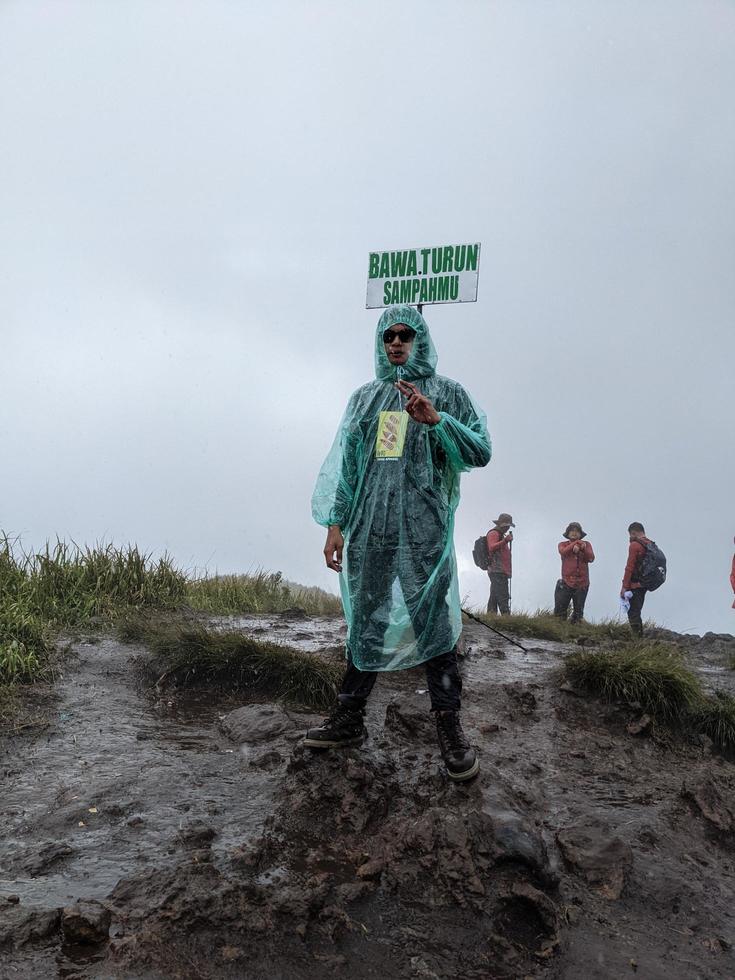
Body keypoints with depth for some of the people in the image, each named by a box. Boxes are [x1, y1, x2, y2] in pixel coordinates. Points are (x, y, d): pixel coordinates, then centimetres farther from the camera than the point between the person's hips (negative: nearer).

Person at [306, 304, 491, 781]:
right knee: (364, 619, 10)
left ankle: (450, 727, 8)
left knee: (433, 619, -3)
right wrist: (336, 522, 7)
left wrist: (435, 420, -15)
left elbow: (480, 452, -1)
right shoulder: (365, 397, 16)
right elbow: (347, 463, 15)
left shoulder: (447, 393, 7)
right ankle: (349, 718, 20)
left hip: (424, 530, -3)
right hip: (369, 528, 4)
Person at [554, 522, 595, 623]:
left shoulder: (586, 544, 11)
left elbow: (591, 558, -6)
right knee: (559, 612, -5)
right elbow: (563, 552, -15)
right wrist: (575, 543, -20)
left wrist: (583, 548, -22)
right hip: (566, 582, -1)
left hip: (582, 583, 2)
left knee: (578, 613, 8)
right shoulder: (563, 544, 9)